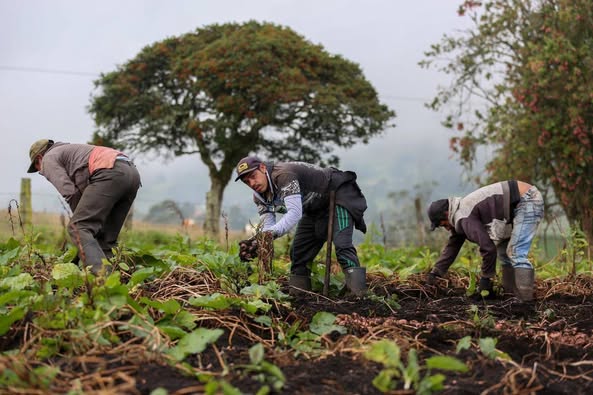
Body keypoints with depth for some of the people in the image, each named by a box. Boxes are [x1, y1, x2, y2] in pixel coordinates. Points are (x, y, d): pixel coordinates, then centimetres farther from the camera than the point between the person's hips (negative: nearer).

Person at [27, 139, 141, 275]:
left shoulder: (49, 158, 15)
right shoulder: (73, 150, 41)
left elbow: (70, 192, 0)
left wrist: (79, 219, 13)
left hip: (110, 174, -8)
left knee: (77, 228, -10)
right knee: (106, 237, 14)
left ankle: (102, 275, -28)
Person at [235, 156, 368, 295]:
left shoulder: (284, 174, -33)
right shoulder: (260, 196, -5)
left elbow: (295, 213, -40)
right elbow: (268, 227, -11)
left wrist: (272, 232, -52)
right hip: (315, 209, 9)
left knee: (341, 243, -25)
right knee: (298, 251, 2)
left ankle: (358, 297, -30)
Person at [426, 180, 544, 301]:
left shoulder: (465, 218, -18)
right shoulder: (460, 211, 14)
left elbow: (488, 248, -22)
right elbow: (452, 245, 22)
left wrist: (485, 278, -9)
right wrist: (435, 272, 22)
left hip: (528, 202, -11)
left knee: (516, 253, -15)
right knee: (504, 251, 13)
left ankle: (526, 301, -15)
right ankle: (511, 295, 14)